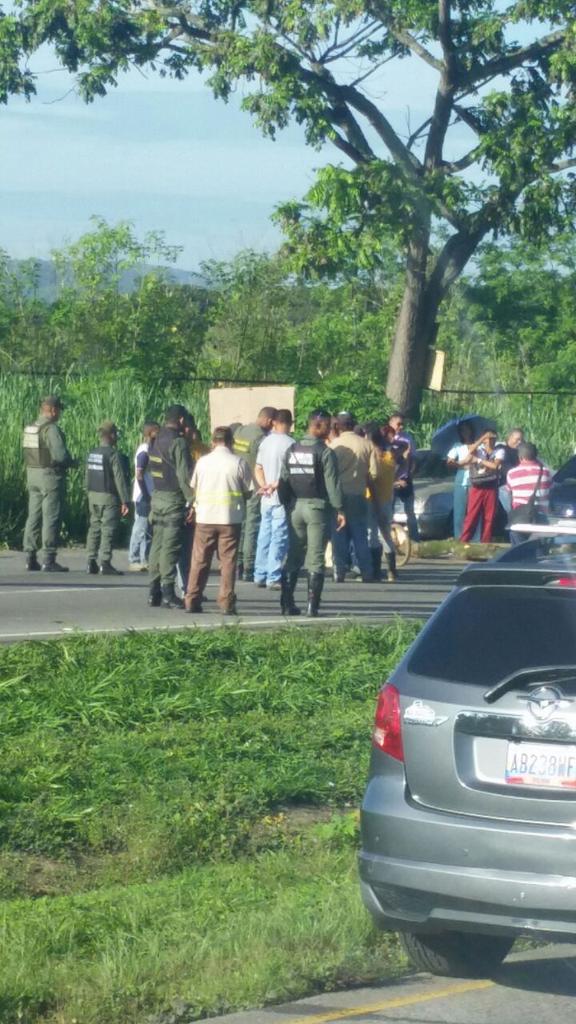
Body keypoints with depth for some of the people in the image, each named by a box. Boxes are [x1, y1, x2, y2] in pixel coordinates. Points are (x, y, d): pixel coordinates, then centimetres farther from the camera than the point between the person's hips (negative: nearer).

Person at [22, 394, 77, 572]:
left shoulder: (30, 428, 10)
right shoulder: (51, 429, -15)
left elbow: (27, 453, 11)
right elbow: (60, 455, -23)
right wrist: (72, 463, -2)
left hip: (32, 475, 8)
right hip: (51, 476, -8)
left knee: (34, 516, 11)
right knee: (51, 518, -5)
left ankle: (30, 558, 11)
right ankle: (48, 560, -7)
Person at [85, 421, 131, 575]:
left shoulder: (91, 454, 9)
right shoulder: (114, 455, -14)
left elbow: (87, 478, 13)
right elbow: (120, 479, -16)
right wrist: (125, 501, -15)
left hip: (93, 497, 7)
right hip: (109, 498, -7)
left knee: (94, 528, 11)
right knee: (108, 530, -5)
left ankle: (91, 562, 9)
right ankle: (105, 563, -8)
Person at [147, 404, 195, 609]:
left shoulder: (156, 441, 12)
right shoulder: (178, 442, -13)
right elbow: (184, 475, -17)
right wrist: (192, 501, -14)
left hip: (157, 498, 8)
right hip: (173, 499, -8)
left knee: (157, 544, 11)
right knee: (170, 546, -6)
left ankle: (154, 592, 12)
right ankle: (168, 593, -7)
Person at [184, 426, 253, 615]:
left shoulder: (203, 461, 1)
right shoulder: (239, 463, -4)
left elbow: (193, 487, 6)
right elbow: (248, 491, 0)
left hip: (205, 517, 2)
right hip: (230, 517, -2)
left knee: (200, 560, 8)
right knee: (228, 561, 3)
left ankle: (192, 601, 8)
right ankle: (227, 603, -1)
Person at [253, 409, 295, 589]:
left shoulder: (266, 441, 10)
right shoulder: (289, 443, -11)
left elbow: (258, 469, 11)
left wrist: (264, 485, -1)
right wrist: (276, 485, -8)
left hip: (267, 498, 7)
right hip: (282, 498, -7)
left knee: (265, 536, 13)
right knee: (279, 539, -4)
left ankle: (260, 576, 16)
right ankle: (273, 578, -6)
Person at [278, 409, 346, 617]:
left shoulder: (292, 451, 8)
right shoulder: (325, 452, -10)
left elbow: (283, 481, 9)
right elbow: (332, 484, -12)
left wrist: (286, 504, 16)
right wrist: (339, 509, -8)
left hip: (295, 506, 5)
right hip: (317, 506, -5)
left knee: (293, 556, 11)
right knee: (315, 559, -2)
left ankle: (287, 604, 9)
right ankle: (312, 605, -5)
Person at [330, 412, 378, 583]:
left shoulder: (335, 445, -8)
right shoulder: (367, 445, -1)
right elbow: (373, 473, -2)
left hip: (339, 494, -2)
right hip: (359, 495, 2)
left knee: (339, 536, 4)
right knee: (360, 536, 8)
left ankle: (340, 573, 0)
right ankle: (367, 573, 4)